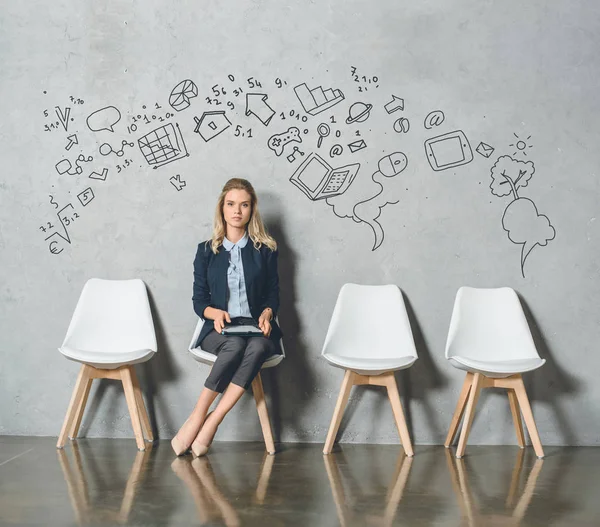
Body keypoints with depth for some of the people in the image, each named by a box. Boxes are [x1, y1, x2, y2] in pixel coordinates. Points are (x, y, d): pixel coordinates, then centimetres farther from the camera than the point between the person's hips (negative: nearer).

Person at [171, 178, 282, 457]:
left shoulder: (265, 249, 12)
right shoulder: (206, 251, 12)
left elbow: (273, 295, 11)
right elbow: (199, 301, 10)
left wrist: (266, 313, -12)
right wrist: (215, 313, -13)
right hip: (218, 330, 0)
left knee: (257, 347, -37)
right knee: (235, 345, -37)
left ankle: (210, 421, -35)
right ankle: (202, 418, -31)